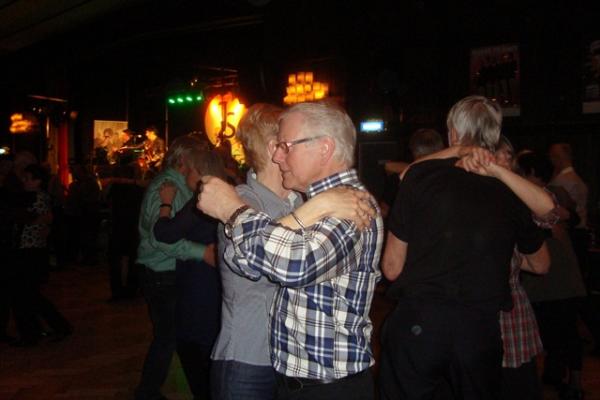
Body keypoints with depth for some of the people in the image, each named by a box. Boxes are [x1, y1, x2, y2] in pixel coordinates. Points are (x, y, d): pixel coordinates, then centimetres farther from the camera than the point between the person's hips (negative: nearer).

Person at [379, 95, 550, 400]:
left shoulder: (421, 174, -3)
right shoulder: (510, 194, 5)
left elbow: (392, 267, 0)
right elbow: (540, 264, 22)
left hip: (416, 322, -2)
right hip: (481, 329, 3)